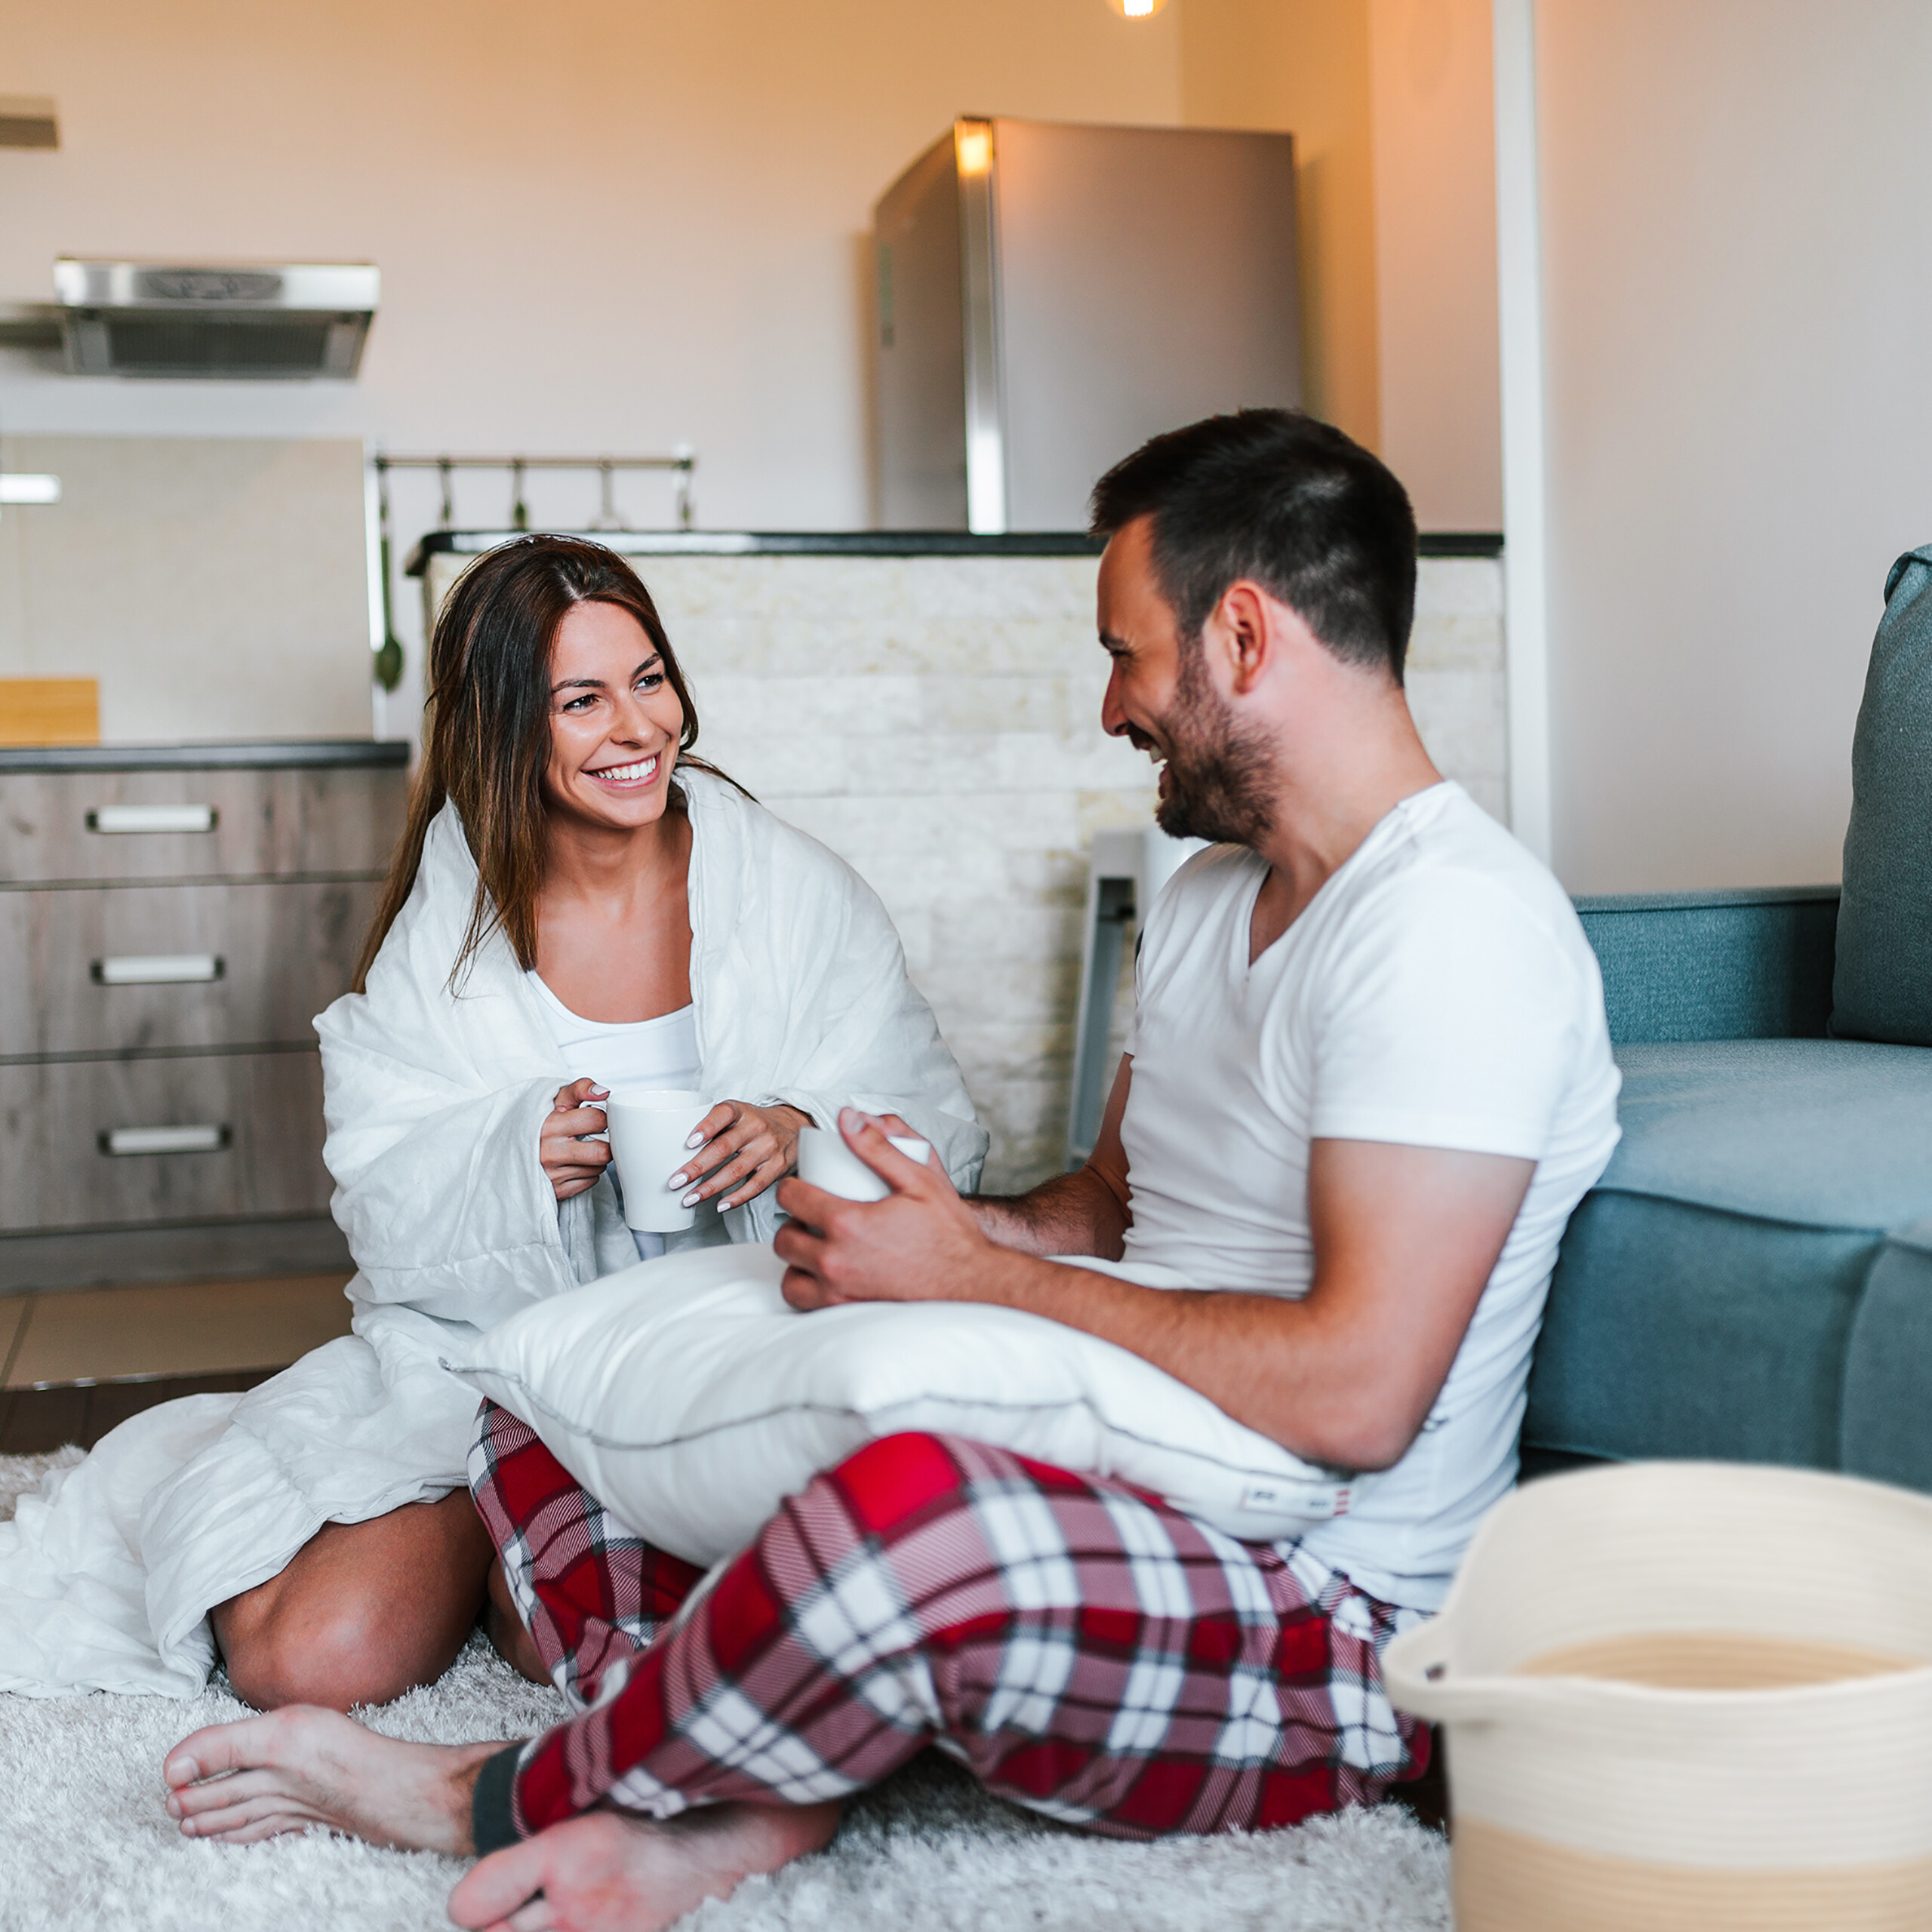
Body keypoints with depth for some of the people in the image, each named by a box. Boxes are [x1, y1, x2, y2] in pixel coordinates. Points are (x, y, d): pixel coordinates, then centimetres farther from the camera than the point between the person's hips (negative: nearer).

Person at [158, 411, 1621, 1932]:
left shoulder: (1451, 922, -17)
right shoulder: (1211, 895, 16)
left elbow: (1352, 1391, -25)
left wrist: (972, 1276, -16)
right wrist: (951, 1222, 1)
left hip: (1329, 1645, -9)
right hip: (1108, 1532, 10)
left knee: (908, 1517, -41)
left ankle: (503, 1798, -11)